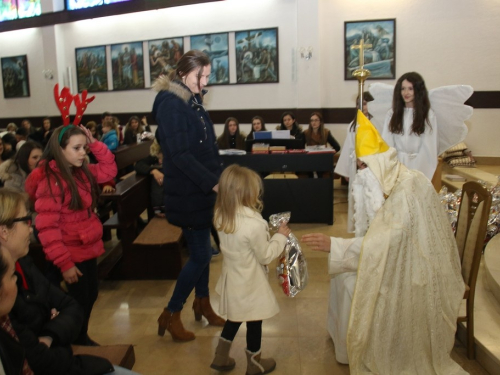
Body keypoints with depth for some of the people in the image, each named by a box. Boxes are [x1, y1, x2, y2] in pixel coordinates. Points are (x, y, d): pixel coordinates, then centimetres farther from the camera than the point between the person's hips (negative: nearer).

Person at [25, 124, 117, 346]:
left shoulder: (81, 172, 4)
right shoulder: (50, 180, -20)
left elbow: (109, 170, 14)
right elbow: (47, 226, -22)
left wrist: (95, 144, -1)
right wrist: (64, 263, -23)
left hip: (88, 248, 8)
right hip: (72, 254, -8)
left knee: (90, 296, 19)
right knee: (80, 301, 6)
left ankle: (82, 338, 38)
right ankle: (78, 344, 27)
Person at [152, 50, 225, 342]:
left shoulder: (194, 102, 11)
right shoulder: (171, 104, -16)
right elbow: (180, 155, -23)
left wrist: (218, 178, 5)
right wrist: (213, 183, -23)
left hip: (203, 188, 8)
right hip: (187, 193, -8)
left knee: (202, 250, 17)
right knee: (201, 255, -2)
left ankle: (203, 303, 34)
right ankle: (171, 315, 14)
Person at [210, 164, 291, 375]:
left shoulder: (221, 216, -8)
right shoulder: (254, 225, -32)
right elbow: (266, 256, -17)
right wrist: (281, 237, -5)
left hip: (232, 278, 7)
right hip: (250, 283, -7)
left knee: (235, 317, 27)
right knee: (254, 324, 16)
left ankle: (220, 358, 41)